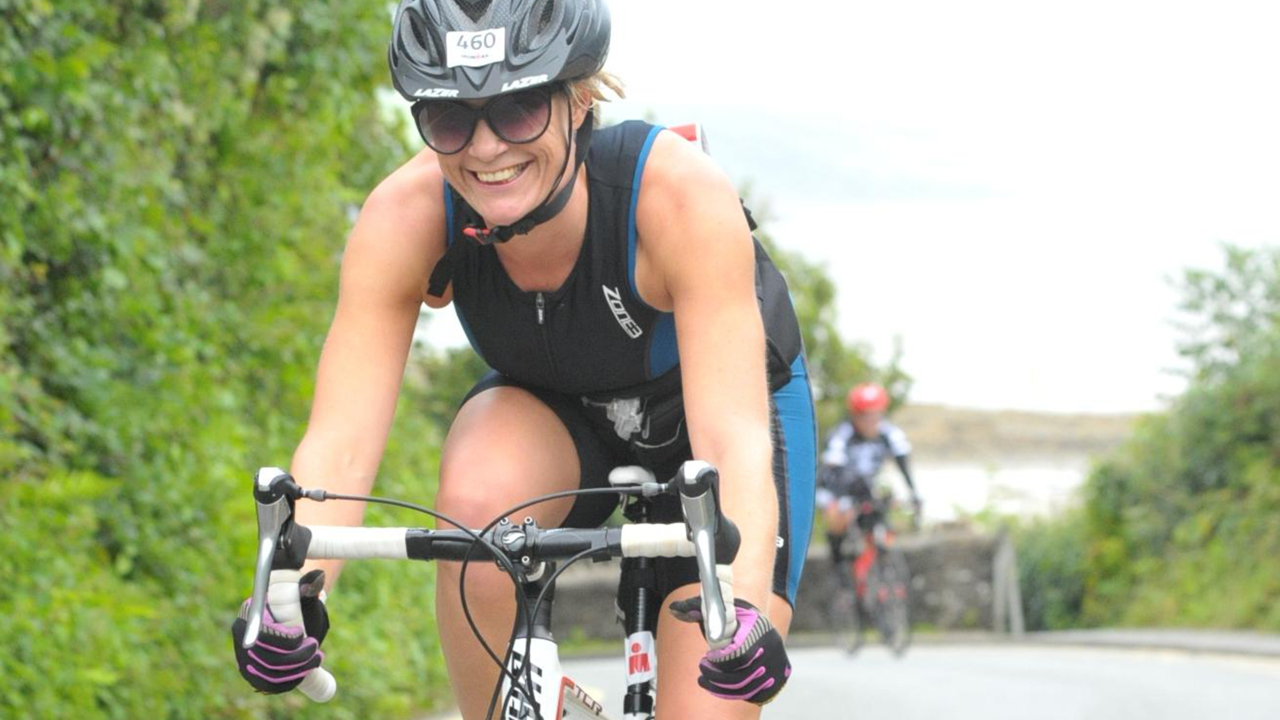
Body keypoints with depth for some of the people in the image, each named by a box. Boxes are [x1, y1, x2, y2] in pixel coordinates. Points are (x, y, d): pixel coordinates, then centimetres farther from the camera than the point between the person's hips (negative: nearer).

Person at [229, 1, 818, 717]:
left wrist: (742, 612, -61)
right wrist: (289, 595, -54)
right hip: (558, 412, 2)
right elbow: (339, 441, -35)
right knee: (480, 496, -33)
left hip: (715, 400, -2)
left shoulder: (681, 193, -37)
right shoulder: (406, 218, -30)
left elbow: (733, 438, -44)